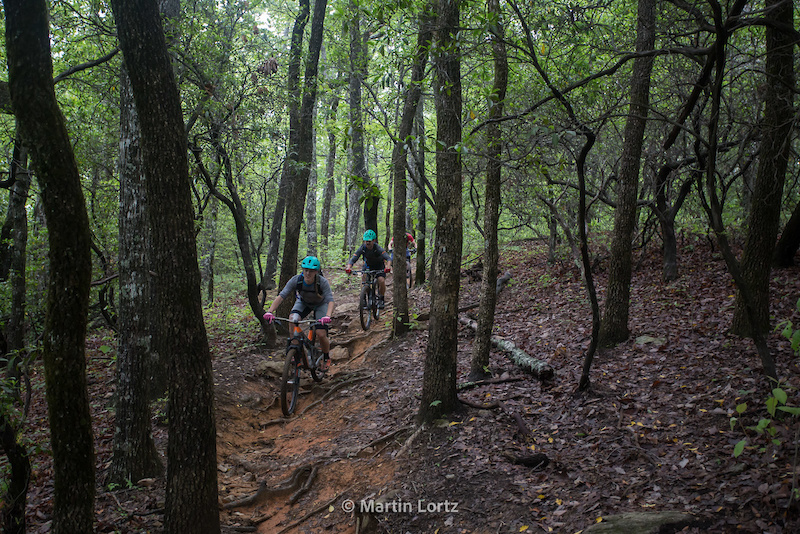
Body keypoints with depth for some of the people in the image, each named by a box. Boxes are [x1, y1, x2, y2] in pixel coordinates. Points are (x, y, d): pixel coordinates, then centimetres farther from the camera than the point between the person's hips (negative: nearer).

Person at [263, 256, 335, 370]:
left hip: (320, 304, -2)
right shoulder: (296, 280, -30)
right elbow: (281, 296, -35)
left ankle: (326, 357, 16)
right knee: (292, 319, -29)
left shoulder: (322, 282, -34)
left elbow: (330, 301, -40)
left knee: (321, 335, -15)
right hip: (303, 302, 2)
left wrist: (327, 316, -60)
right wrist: (270, 311, -49)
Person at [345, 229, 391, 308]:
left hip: (379, 266, -3)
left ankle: (381, 299, 1)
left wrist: (388, 266, -64)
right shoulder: (362, 248, -24)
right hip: (368, 266, 3)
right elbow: (353, 259, -28)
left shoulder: (377, 248, -32)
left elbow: (388, 258, -43)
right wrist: (349, 267, -49)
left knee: (381, 280, -24)